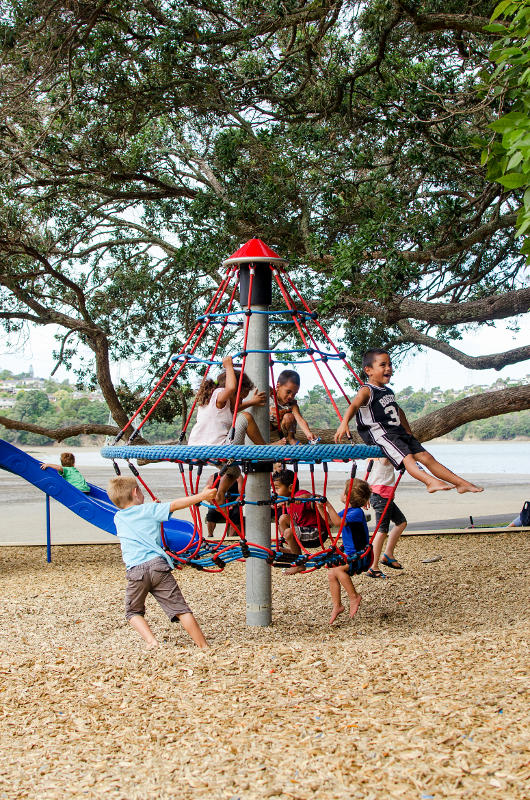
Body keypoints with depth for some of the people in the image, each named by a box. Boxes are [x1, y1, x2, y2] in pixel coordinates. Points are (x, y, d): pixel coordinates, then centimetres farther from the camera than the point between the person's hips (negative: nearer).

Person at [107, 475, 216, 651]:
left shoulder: (118, 518, 18)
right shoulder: (150, 510, 7)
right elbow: (176, 504, 0)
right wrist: (201, 496, 3)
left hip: (135, 571, 2)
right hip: (158, 565, -1)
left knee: (133, 612, 20)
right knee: (180, 609, 2)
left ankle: (151, 641, -2)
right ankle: (203, 646, 1)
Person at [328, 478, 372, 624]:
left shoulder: (357, 512, -19)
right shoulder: (346, 511, 9)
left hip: (360, 555, -9)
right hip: (349, 553, 9)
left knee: (338, 568, -26)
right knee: (331, 574, -3)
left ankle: (354, 597, -10)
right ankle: (337, 606, 9)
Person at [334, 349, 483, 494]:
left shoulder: (389, 391, 21)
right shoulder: (366, 391, -6)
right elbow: (353, 406, -24)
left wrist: (409, 433, 36)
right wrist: (344, 423, -42)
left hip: (399, 433, 8)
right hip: (380, 433, -8)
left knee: (426, 457, 1)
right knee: (406, 456, -30)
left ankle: (461, 483, 2)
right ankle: (431, 482, -50)